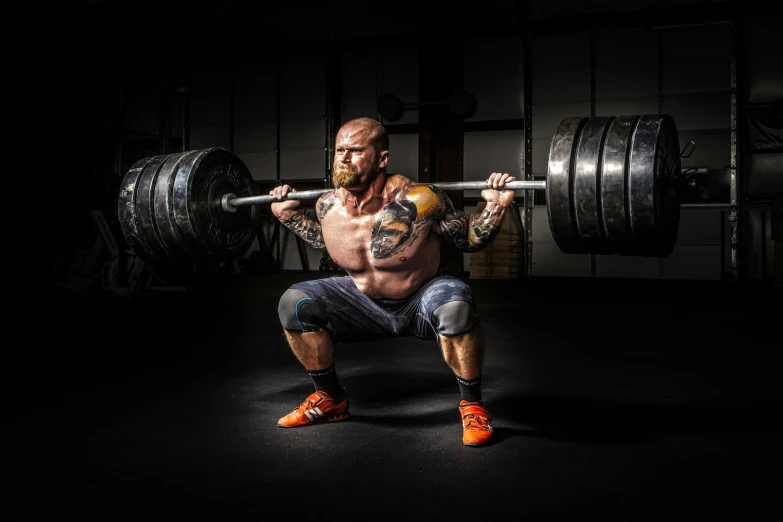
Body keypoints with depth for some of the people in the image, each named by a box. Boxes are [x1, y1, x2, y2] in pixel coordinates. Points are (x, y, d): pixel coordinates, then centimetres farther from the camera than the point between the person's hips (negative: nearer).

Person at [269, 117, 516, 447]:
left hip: (422, 303, -4)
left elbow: (470, 240, -12)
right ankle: (330, 399, 8)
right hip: (366, 304, 5)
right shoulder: (328, 207, -13)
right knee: (294, 304, -14)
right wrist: (289, 216, 7)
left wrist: (495, 208, -29)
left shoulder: (418, 201, -27)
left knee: (455, 306, -38)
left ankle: (472, 404, -12)